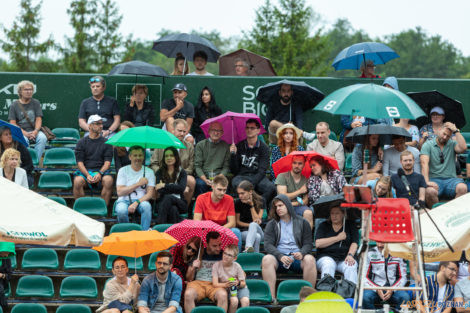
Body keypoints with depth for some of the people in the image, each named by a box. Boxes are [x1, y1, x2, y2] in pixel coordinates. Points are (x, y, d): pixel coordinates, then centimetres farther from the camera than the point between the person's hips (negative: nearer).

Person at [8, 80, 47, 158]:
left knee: (43, 138, -30)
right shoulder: (14, 105, 5)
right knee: (24, 140, -37)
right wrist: (24, 133, -16)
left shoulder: (35, 103, 12)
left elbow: (39, 119, 6)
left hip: (34, 131, 2)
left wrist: (36, 131, -15)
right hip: (20, 131, -2)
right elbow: (12, 123, -1)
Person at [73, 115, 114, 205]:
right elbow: (79, 162, 3)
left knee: (108, 180, -33)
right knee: (77, 181, -33)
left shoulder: (106, 142, 13)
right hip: (85, 170, 0)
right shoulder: (81, 142, 12)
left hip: (101, 170, 0)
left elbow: (107, 162, 5)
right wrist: (87, 175, -17)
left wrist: (100, 173, -16)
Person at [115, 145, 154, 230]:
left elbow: (150, 194, -3)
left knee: (146, 206, -35)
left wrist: (136, 203, -20)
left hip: (141, 201, 1)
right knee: (121, 211, -36)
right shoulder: (123, 171, 5)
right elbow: (119, 192, -5)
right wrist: (138, 184, -10)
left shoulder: (149, 172, 7)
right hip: (124, 201, -1)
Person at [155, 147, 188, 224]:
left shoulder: (182, 172, 11)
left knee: (168, 197, -37)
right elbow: (160, 190, -2)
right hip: (162, 202, 0)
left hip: (179, 202, 0)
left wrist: (164, 185, -11)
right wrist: (174, 187, -10)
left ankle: (159, 224, -47)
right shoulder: (159, 173, 13)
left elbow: (182, 188, -8)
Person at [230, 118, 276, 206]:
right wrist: (233, 155, -9)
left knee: (271, 188, -32)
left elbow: (262, 170, -3)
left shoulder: (264, 148, 7)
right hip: (241, 176, 0)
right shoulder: (239, 146, 10)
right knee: (238, 185, -37)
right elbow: (234, 170, 8)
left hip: (258, 177, 0)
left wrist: (251, 184, -19)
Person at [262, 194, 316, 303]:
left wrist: (301, 253, -17)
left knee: (310, 259, -33)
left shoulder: (302, 223, 13)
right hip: (278, 257, 0)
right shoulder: (272, 224, 13)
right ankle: (271, 297, -38)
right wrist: (280, 256, -19)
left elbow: (308, 244, 8)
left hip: (297, 257, 0)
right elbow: (268, 245, 1)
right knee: (267, 259, -33)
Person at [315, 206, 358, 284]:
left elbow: (354, 243, 5)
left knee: (351, 267, -33)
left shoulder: (350, 225, 17)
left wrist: (350, 255, -16)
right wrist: (338, 238, 0)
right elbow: (318, 244, 1)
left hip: (344, 259, 0)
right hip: (327, 257, 0)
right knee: (328, 266, -35)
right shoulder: (324, 226, 16)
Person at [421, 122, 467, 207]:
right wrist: (427, 182, -22)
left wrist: (456, 131, -3)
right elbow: (424, 163, -7)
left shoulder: (452, 144, 13)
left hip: (451, 179, 2)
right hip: (434, 179, -2)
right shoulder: (428, 145, 7)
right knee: (430, 191, -37)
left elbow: (463, 148, -9)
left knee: (462, 188, -32)